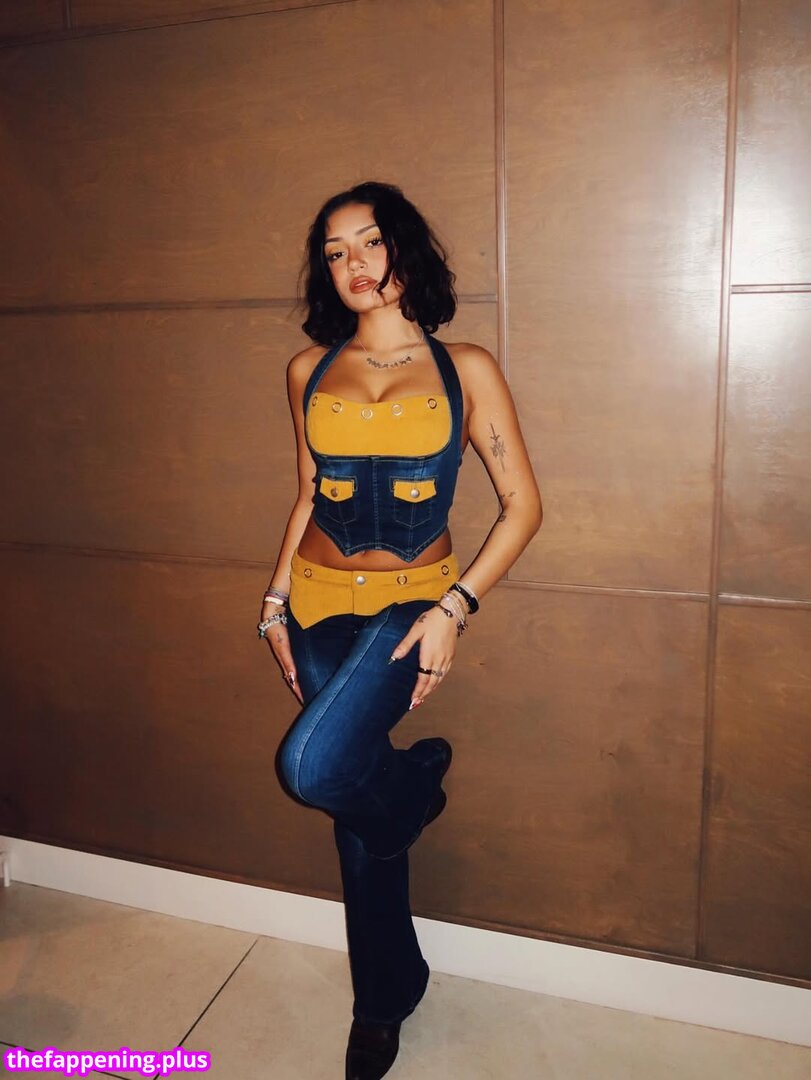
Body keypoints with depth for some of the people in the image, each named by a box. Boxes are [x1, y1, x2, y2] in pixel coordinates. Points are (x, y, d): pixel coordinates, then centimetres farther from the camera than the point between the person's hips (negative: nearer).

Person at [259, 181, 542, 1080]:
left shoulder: (464, 369, -5)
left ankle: (417, 779, 13)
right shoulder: (309, 370, 5)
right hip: (319, 601, 4)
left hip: (411, 602, -3)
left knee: (313, 767, -25)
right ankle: (385, 996, 37)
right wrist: (275, 602, 6)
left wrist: (453, 609, -13)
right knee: (355, 813, 12)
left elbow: (522, 506, -5)